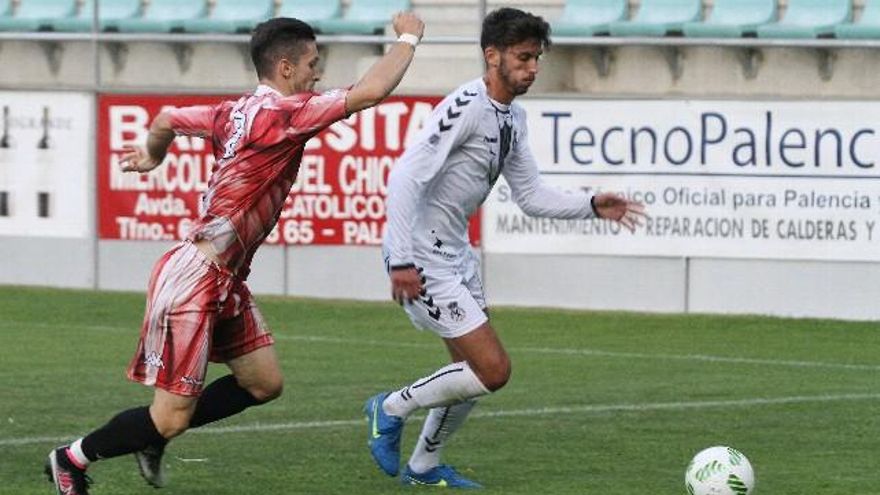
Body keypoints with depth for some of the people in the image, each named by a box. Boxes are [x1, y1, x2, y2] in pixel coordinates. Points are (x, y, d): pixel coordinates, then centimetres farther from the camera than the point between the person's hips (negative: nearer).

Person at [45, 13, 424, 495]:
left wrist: (151, 154, 43)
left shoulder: (237, 112, 7)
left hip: (225, 283, 10)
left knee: (264, 383, 10)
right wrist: (407, 38, -10)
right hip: (193, 281, -10)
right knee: (171, 417, -3)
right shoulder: (279, 112, -19)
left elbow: (167, 119, 21)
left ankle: (153, 435, 22)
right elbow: (369, 92, -24)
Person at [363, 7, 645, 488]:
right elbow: (404, 178, -26)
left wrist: (592, 206, 1)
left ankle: (423, 466, 31)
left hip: (455, 253, 10)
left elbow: (531, 195, 16)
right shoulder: (466, 107, -20)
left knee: (476, 370, 15)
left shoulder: (512, 118, 9)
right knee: (493, 370, -12)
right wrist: (402, 261, -30)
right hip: (422, 259, -10)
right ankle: (391, 408, 6)